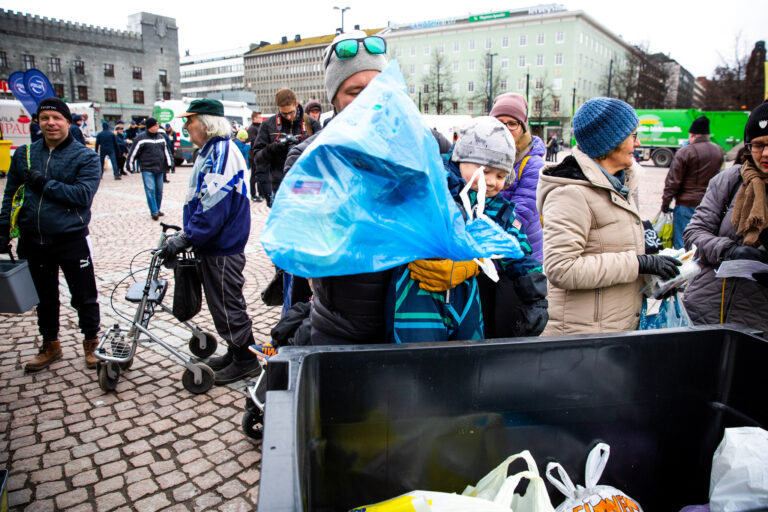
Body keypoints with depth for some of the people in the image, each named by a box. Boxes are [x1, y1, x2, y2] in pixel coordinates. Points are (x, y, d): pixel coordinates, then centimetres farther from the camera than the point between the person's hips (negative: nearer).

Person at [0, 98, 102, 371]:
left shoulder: (85, 156, -5)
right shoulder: (24, 154, 7)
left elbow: (84, 195, -17)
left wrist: (44, 184, -19)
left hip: (71, 240, -4)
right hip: (34, 242, 4)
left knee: (84, 297, 5)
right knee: (45, 297, 18)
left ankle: (91, 343, 24)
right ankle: (50, 346, 35)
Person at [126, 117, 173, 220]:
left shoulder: (161, 138, 11)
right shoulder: (141, 138, -7)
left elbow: (166, 151, 22)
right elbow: (133, 153, -4)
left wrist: (169, 163, 16)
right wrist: (131, 167, -3)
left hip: (159, 169, 6)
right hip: (147, 169, -6)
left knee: (159, 190, 9)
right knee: (150, 190, -12)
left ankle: (157, 210, 22)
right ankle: (154, 212, -11)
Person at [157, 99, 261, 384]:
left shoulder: (221, 153, -19)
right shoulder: (210, 151, 15)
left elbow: (213, 208, -26)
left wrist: (185, 239, -22)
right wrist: (187, 235, 19)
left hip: (222, 248, -11)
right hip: (213, 245, 11)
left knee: (227, 304, 0)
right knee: (222, 302, 18)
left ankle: (245, 361, 14)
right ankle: (235, 353, 31)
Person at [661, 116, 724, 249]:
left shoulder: (685, 152, -11)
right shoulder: (719, 151, 8)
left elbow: (673, 181, -10)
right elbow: (716, 176, 19)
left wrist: (665, 203, -4)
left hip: (687, 204, -6)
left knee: (681, 244, -1)